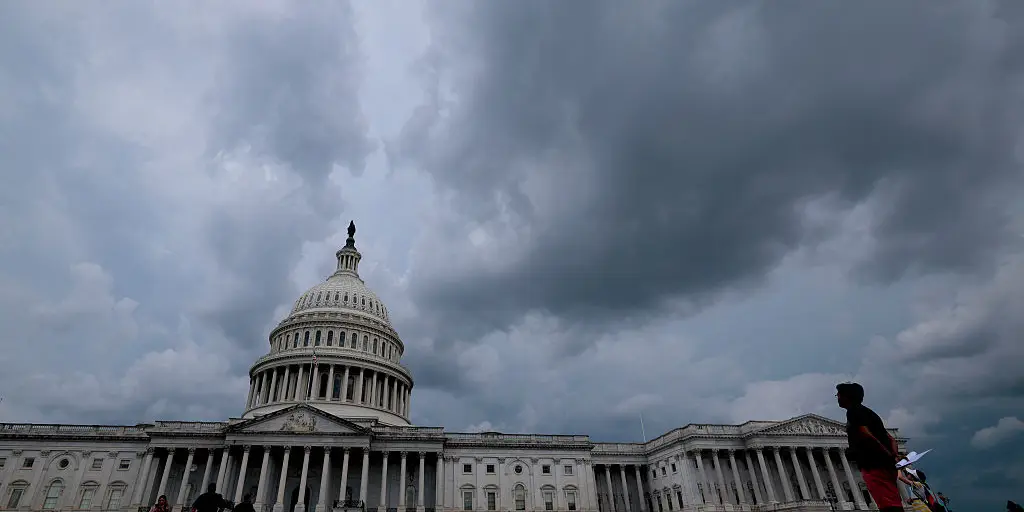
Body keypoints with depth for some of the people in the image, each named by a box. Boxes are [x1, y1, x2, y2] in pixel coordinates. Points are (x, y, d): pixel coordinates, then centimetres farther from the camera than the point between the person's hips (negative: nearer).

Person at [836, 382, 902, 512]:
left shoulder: (853, 411, -2)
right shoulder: (866, 412, 28)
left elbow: (866, 435, -18)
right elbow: (890, 439, 25)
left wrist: (889, 456, -13)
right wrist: (895, 455, 8)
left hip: (873, 466, -10)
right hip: (884, 466, 10)